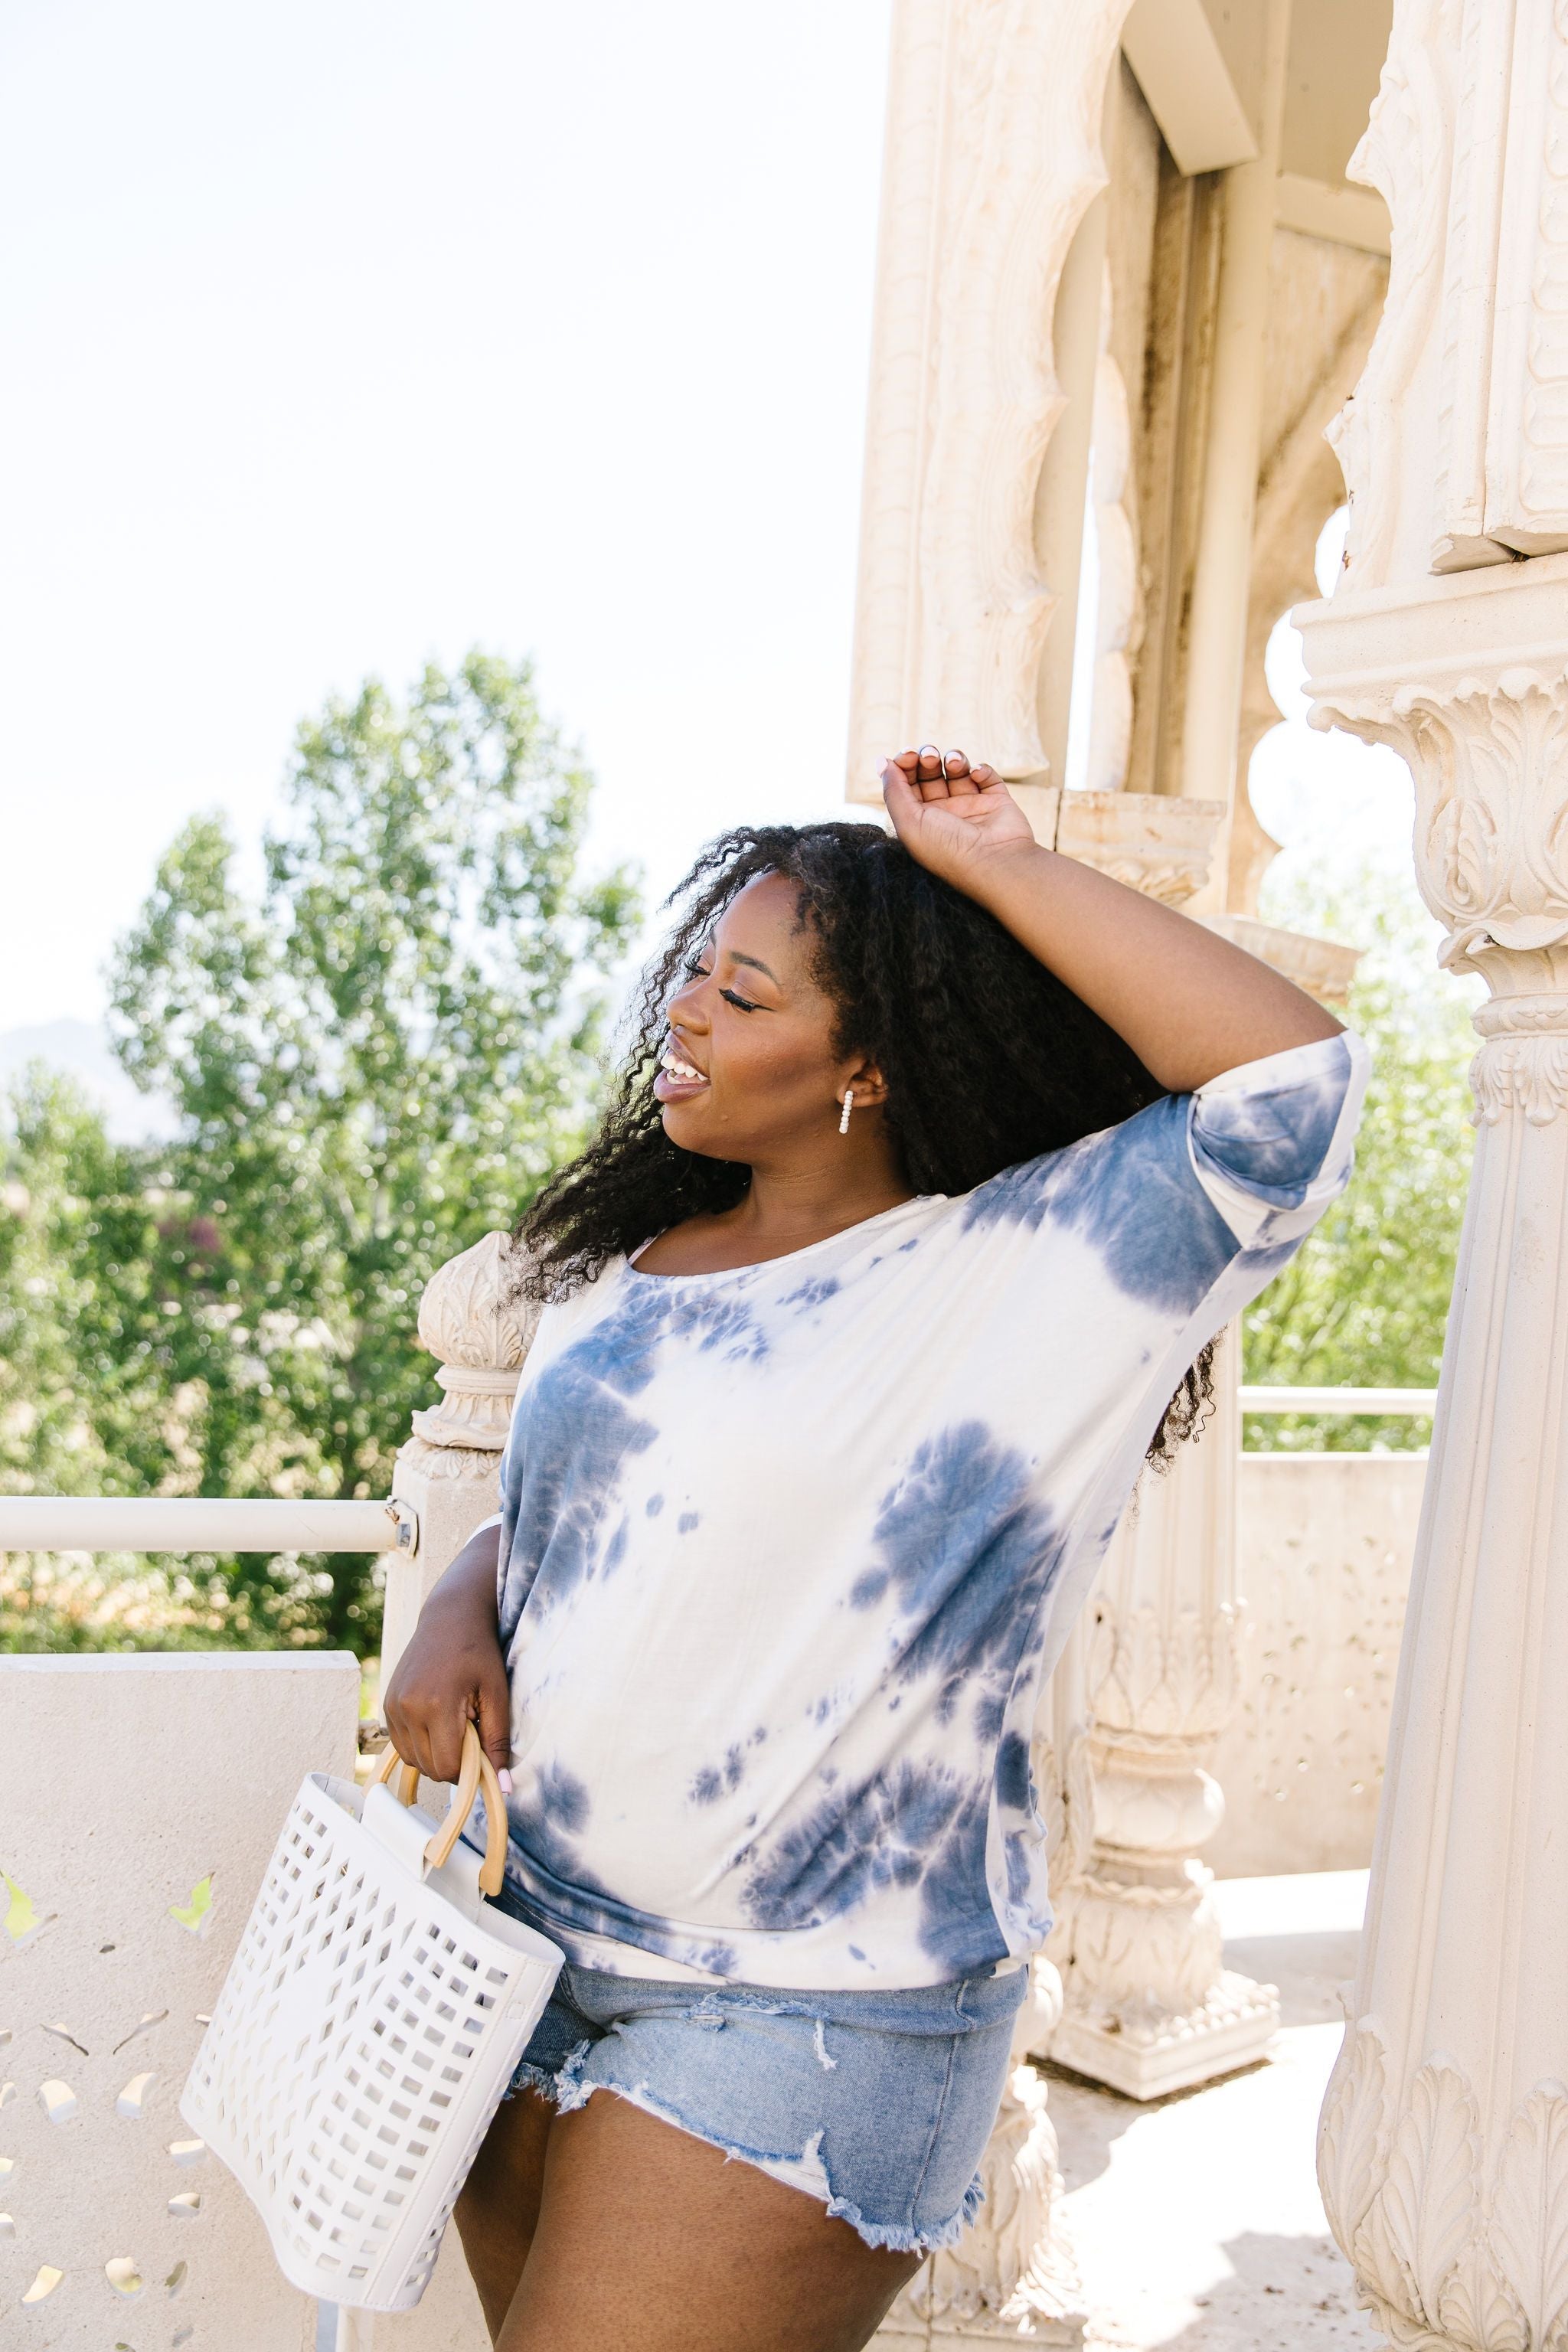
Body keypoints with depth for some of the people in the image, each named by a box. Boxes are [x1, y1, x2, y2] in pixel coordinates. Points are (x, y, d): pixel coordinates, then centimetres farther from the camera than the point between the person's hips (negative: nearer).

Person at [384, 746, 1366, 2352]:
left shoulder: (1018, 1281, -12)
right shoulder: (625, 1268, 8)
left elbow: (1290, 1082, -24)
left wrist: (1003, 872, -19)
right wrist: (459, 1614, -4)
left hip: (798, 2026, -6)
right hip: (526, 1951, 7)